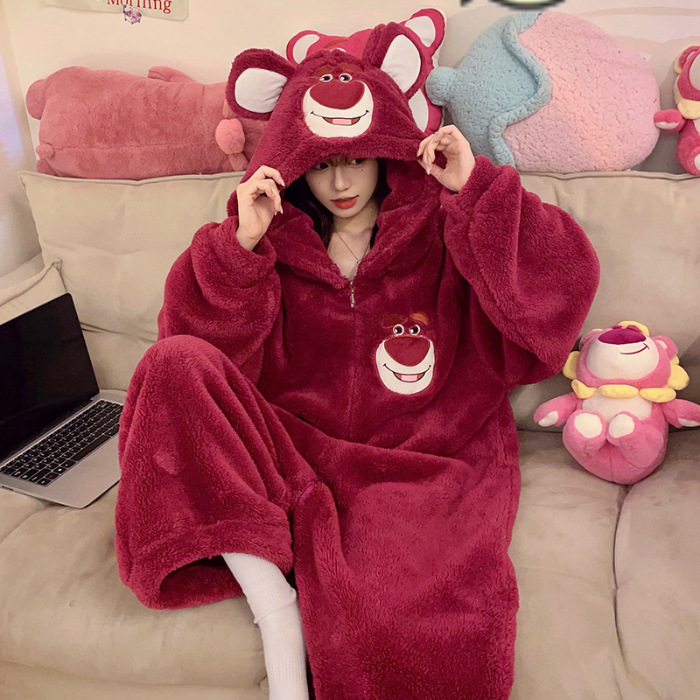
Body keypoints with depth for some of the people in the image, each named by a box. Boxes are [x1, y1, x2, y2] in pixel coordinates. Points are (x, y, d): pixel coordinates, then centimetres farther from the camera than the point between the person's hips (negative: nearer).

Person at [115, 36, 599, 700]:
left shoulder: (438, 226, 6)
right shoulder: (276, 237, 9)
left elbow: (564, 283, -7)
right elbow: (202, 346, -3)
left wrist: (478, 186, -13)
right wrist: (241, 244, -16)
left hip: (423, 459, -3)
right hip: (293, 448, 4)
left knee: (394, 617, -35)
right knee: (176, 366, -23)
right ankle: (276, 617, -23)